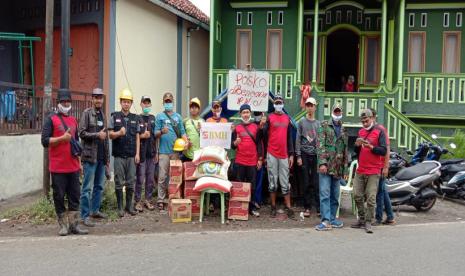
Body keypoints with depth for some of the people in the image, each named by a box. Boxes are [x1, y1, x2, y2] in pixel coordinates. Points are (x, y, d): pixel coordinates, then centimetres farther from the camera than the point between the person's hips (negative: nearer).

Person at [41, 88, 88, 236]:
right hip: (58, 167, -5)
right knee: (59, 196, 2)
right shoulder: (51, 119, -2)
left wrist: (79, 161, 19)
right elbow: (45, 141, -10)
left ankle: (74, 225, 11)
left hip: (73, 167, 5)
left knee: (75, 195, 4)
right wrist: (62, 138, -19)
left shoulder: (73, 120, 16)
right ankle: (63, 225, 13)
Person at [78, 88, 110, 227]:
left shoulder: (102, 115, 16)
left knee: (99, 186, 13)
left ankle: (95, 210, 25)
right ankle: (84, 216, 1)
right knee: (88, 187, -5)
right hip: (90, 156, -7)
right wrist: (97, 135, -16)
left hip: (101, 157, 7)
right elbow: (82, 133, -11)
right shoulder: (87, 113, -4)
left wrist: (107, 157, 17)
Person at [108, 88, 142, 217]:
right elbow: (110, 135, 0)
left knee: (131, 182, 6)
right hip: (119, 155, -2)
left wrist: (137, 153, 1)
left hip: (131, 155, 2)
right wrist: (119, 133, -21)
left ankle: (129, 205, 17)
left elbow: (137, 138, 8)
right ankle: (120, 207, 11)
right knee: (119, 182, 3)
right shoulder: (115, 117, 3)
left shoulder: (135, 118, 9)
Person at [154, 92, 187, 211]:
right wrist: (162, 132, -20)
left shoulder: (178, 116, 13)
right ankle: (161, 200, 4)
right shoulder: (160, 116, 5)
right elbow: (156, 134, 1)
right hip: (164, 151, -3)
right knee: (162, 176, -3)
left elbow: (182, 132, 10)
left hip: (176, 151, 3)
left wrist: (186, 142, -8)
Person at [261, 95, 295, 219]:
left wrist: (291, 154, 9)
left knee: (285, 182, 5)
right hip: (272, 154, -3)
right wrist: (262, 126, -25)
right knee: (272, 182, 4)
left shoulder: (287, 118, 10)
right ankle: (273, 207, 13)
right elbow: (264, 135, -5)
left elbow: (290, 137, 13)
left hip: (284, 155, 3)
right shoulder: (269, 118, -1)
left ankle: (288, 207, 8)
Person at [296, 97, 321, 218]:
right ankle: (307, 207, 8)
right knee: (306, 183, 1)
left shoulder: (319, 124, 12)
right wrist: (298, 156, -4)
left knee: (316, 183, -3)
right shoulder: (302, 122, 6)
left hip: (316, 155, 1)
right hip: (305, 154, -1)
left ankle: (319, 207, 1)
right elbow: (298, 140, 2)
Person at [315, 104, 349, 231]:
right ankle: (326, 220, -10)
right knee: (325, 194, -9)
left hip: (338, 168, 5)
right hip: (326, 166, -5)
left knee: (335, 195, 9)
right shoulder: (324, 126, 3)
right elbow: (320, 145, -7)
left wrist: (345, 169, 15)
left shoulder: (343, 130, 18)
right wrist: (322, 162, -17)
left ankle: (332, 219, 18)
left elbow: (345, 151, 19)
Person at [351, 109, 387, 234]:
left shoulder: (379, 131, -2)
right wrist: (357, 146, -2)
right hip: (360, 170, 6)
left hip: (373, 171, -6)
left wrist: (371, 147, -23)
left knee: (371, 198, -6)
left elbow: (383, 151, -9)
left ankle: (368, 222, 3)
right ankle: (361, 219, 20)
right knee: (357, 196, 7)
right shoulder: (361, 131, 15)